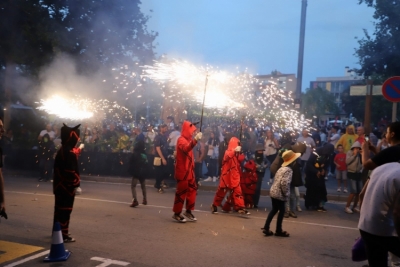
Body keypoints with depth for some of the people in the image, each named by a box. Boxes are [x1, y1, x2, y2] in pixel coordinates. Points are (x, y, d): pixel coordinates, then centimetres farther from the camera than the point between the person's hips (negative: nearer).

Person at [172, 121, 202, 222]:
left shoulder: (188, 139, 17)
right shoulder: (181, 140, -15)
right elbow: (186, 148, -40)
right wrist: (195, 140, -52)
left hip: (189, 170, 10)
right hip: (182, 171, -10)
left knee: (192, 189, 12)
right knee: (181, 192, -3)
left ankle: (188, 211, 23)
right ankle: (177, 213, 8)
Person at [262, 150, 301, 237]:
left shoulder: (281, 168, 12)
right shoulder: (289, 170, -15)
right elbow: (284, 183, -27)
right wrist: (286, 194, -14)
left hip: (273, 192, 9)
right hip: (279, 194, -9)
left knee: (274, 209, 20)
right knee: (281, 211, 8)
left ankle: (266, 228, 21)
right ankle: (278, 231, 19)